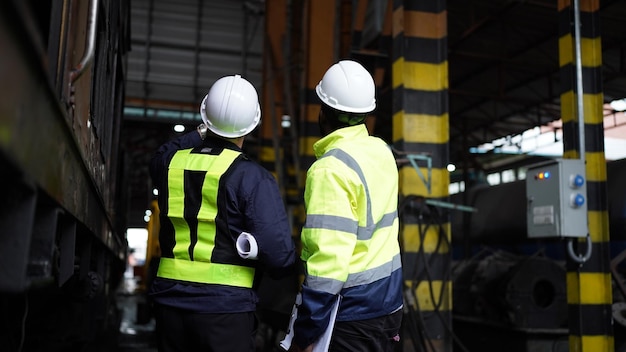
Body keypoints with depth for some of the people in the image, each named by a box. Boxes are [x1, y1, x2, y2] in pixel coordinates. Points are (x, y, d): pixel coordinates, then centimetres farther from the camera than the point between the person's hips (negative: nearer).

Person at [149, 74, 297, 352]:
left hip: (170, 301, 5)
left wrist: (200, 135, 30)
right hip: (226, 308, -5)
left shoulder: (172, 162, 2)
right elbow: (279, 254, -19)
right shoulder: (253, 177, -14)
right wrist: (284, 266, 3)